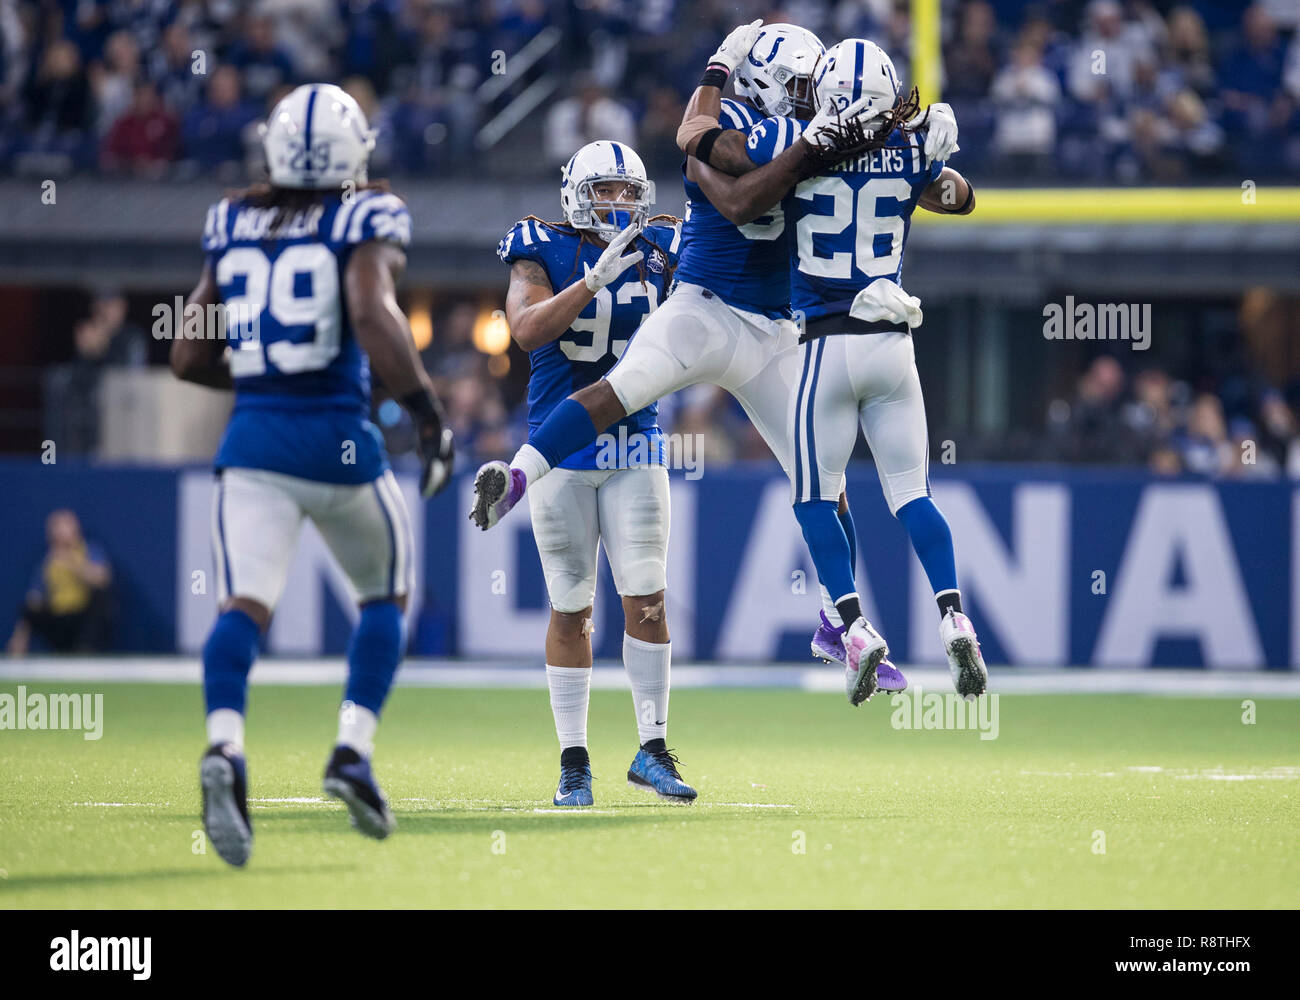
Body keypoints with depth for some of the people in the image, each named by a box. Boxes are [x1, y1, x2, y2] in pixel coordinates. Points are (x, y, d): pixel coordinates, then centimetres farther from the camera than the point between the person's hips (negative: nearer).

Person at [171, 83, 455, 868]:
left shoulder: (233, 227, 13)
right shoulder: (366, 221, -1)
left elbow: (189, 356, 17)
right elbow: (372, 313, -20)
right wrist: (427, 410, -14)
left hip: (254, 442, 3)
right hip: (338, 438, -3)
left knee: (245, 604, -9)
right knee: (386, 595, 20)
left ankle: (225, 750, -36)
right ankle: (353, 751, 4)